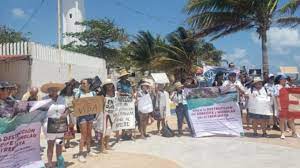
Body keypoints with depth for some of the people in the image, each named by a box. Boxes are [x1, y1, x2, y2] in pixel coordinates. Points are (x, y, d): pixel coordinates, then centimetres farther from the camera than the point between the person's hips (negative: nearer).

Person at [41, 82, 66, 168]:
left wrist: (65, 114, -10)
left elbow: (66, 109, 11)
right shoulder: (44, 99, -5)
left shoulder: (62, 99, 8)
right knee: (50, 145, 3)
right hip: (50, 126, -4)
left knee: (60, 144, 10)